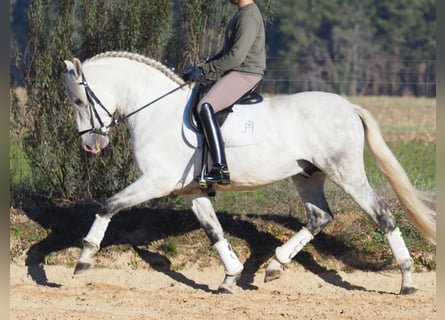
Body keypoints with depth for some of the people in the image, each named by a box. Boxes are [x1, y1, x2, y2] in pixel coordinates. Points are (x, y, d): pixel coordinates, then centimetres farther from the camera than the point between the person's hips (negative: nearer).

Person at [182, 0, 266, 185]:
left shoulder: (249, 16, -15)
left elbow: (236, 57, -21)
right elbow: (227, 52, 25)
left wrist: (204, 71, -16)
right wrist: (200, 68, 14)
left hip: (245, 74, -11)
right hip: (236, 73, 11)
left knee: (204, 107, -28)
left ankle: (220, 169, -36)